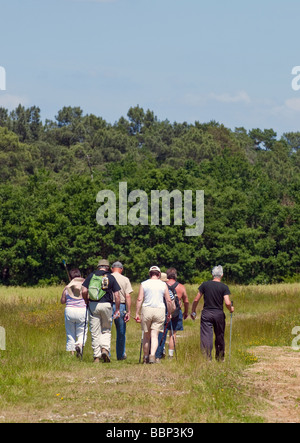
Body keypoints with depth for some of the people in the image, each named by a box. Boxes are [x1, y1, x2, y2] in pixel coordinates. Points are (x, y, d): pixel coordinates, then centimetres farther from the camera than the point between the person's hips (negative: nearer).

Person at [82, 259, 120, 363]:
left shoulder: (91, 276, 7)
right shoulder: (111, 277, 5)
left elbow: (84, 291, -3)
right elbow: (116, 295, 0)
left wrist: (87, 302, 13)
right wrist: (117, 309, 7)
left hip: (93, 305, 1)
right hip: (106, 304, -1)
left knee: (95, 332, 5)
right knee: (106, 330, 15)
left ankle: (97, 356, 4)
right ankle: (105, 349, -7)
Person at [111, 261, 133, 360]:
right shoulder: (125, 280, 1)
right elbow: (128, 296, -5)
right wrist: (129, 312, -4)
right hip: (121, 306, 0)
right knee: (121, 332, 12)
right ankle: (121, 355, 21)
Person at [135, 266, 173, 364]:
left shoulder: (144, 284, 4)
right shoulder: (163, 285, 5)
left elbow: (139, 299, -2)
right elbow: (168, 300, 4)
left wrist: (137, 314, 0)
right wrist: (169, 313, 14)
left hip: (147, 309, 0)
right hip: (160, 311, 0)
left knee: (146, 336, 12)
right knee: (154, 335, -2)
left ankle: (146, 357, 18)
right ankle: (152, 355, -20)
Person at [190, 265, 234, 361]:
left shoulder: (205, 285, -1)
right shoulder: (224, 287, -5)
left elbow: (196, 300, 1)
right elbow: (227, 303, -14)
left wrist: (193, 311, 14)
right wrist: (231, 309, 8)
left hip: (206, 314, 0)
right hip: (219, 314, 0)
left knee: (206, 336, -2)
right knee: (220, 336, 14)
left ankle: (207, 357, -11)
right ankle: (220, 358, 25)